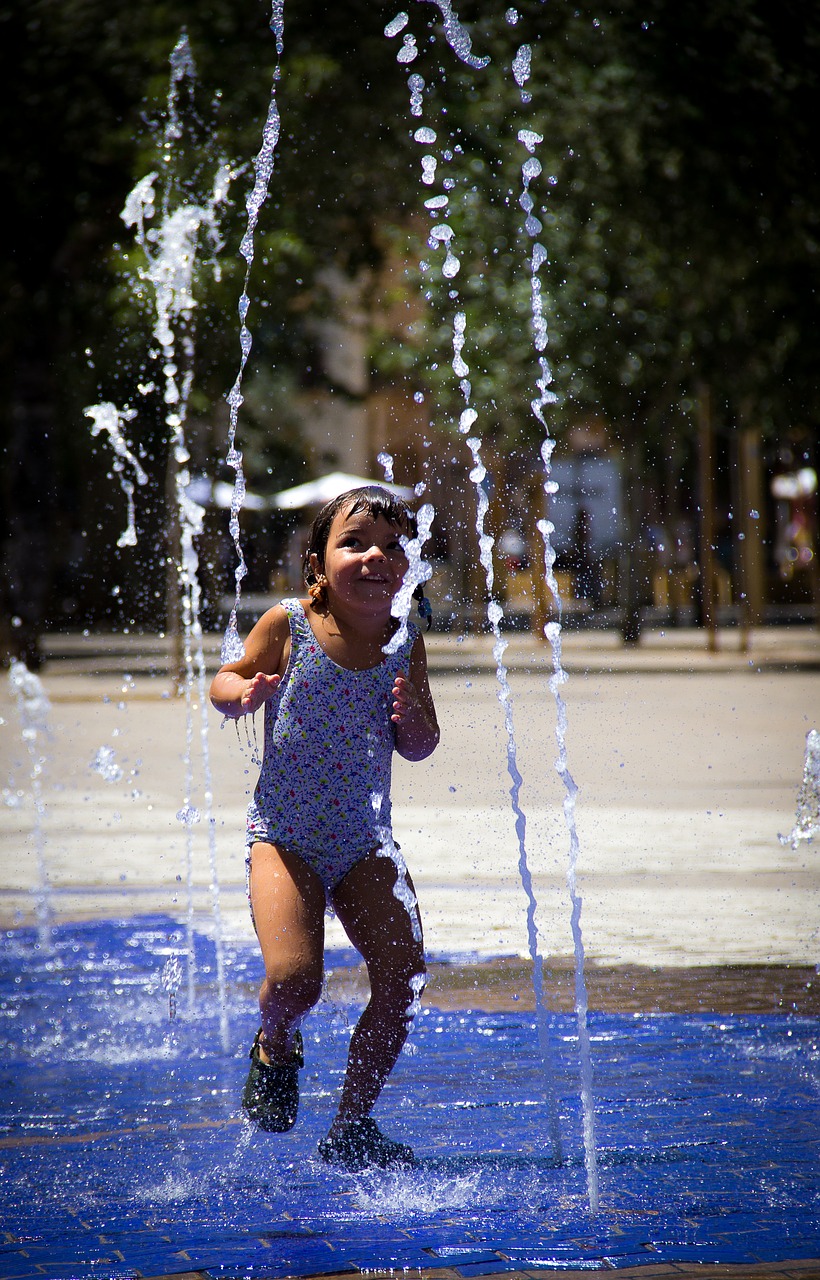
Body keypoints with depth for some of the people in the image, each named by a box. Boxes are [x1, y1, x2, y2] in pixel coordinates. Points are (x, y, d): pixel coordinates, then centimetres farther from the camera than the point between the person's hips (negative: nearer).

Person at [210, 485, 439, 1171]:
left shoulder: (406, 643, -2)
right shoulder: (288, 626, -10)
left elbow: (422, 747, 5)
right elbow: (225, 680, 3)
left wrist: (410, 719, -18)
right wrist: (245, 691, -21)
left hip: (365, 842, 3)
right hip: (284, 834, -3)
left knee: (404, 979, -6)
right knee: (295, 977, -21)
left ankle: (353, 1126, 12)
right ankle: (275, 1047, 18)